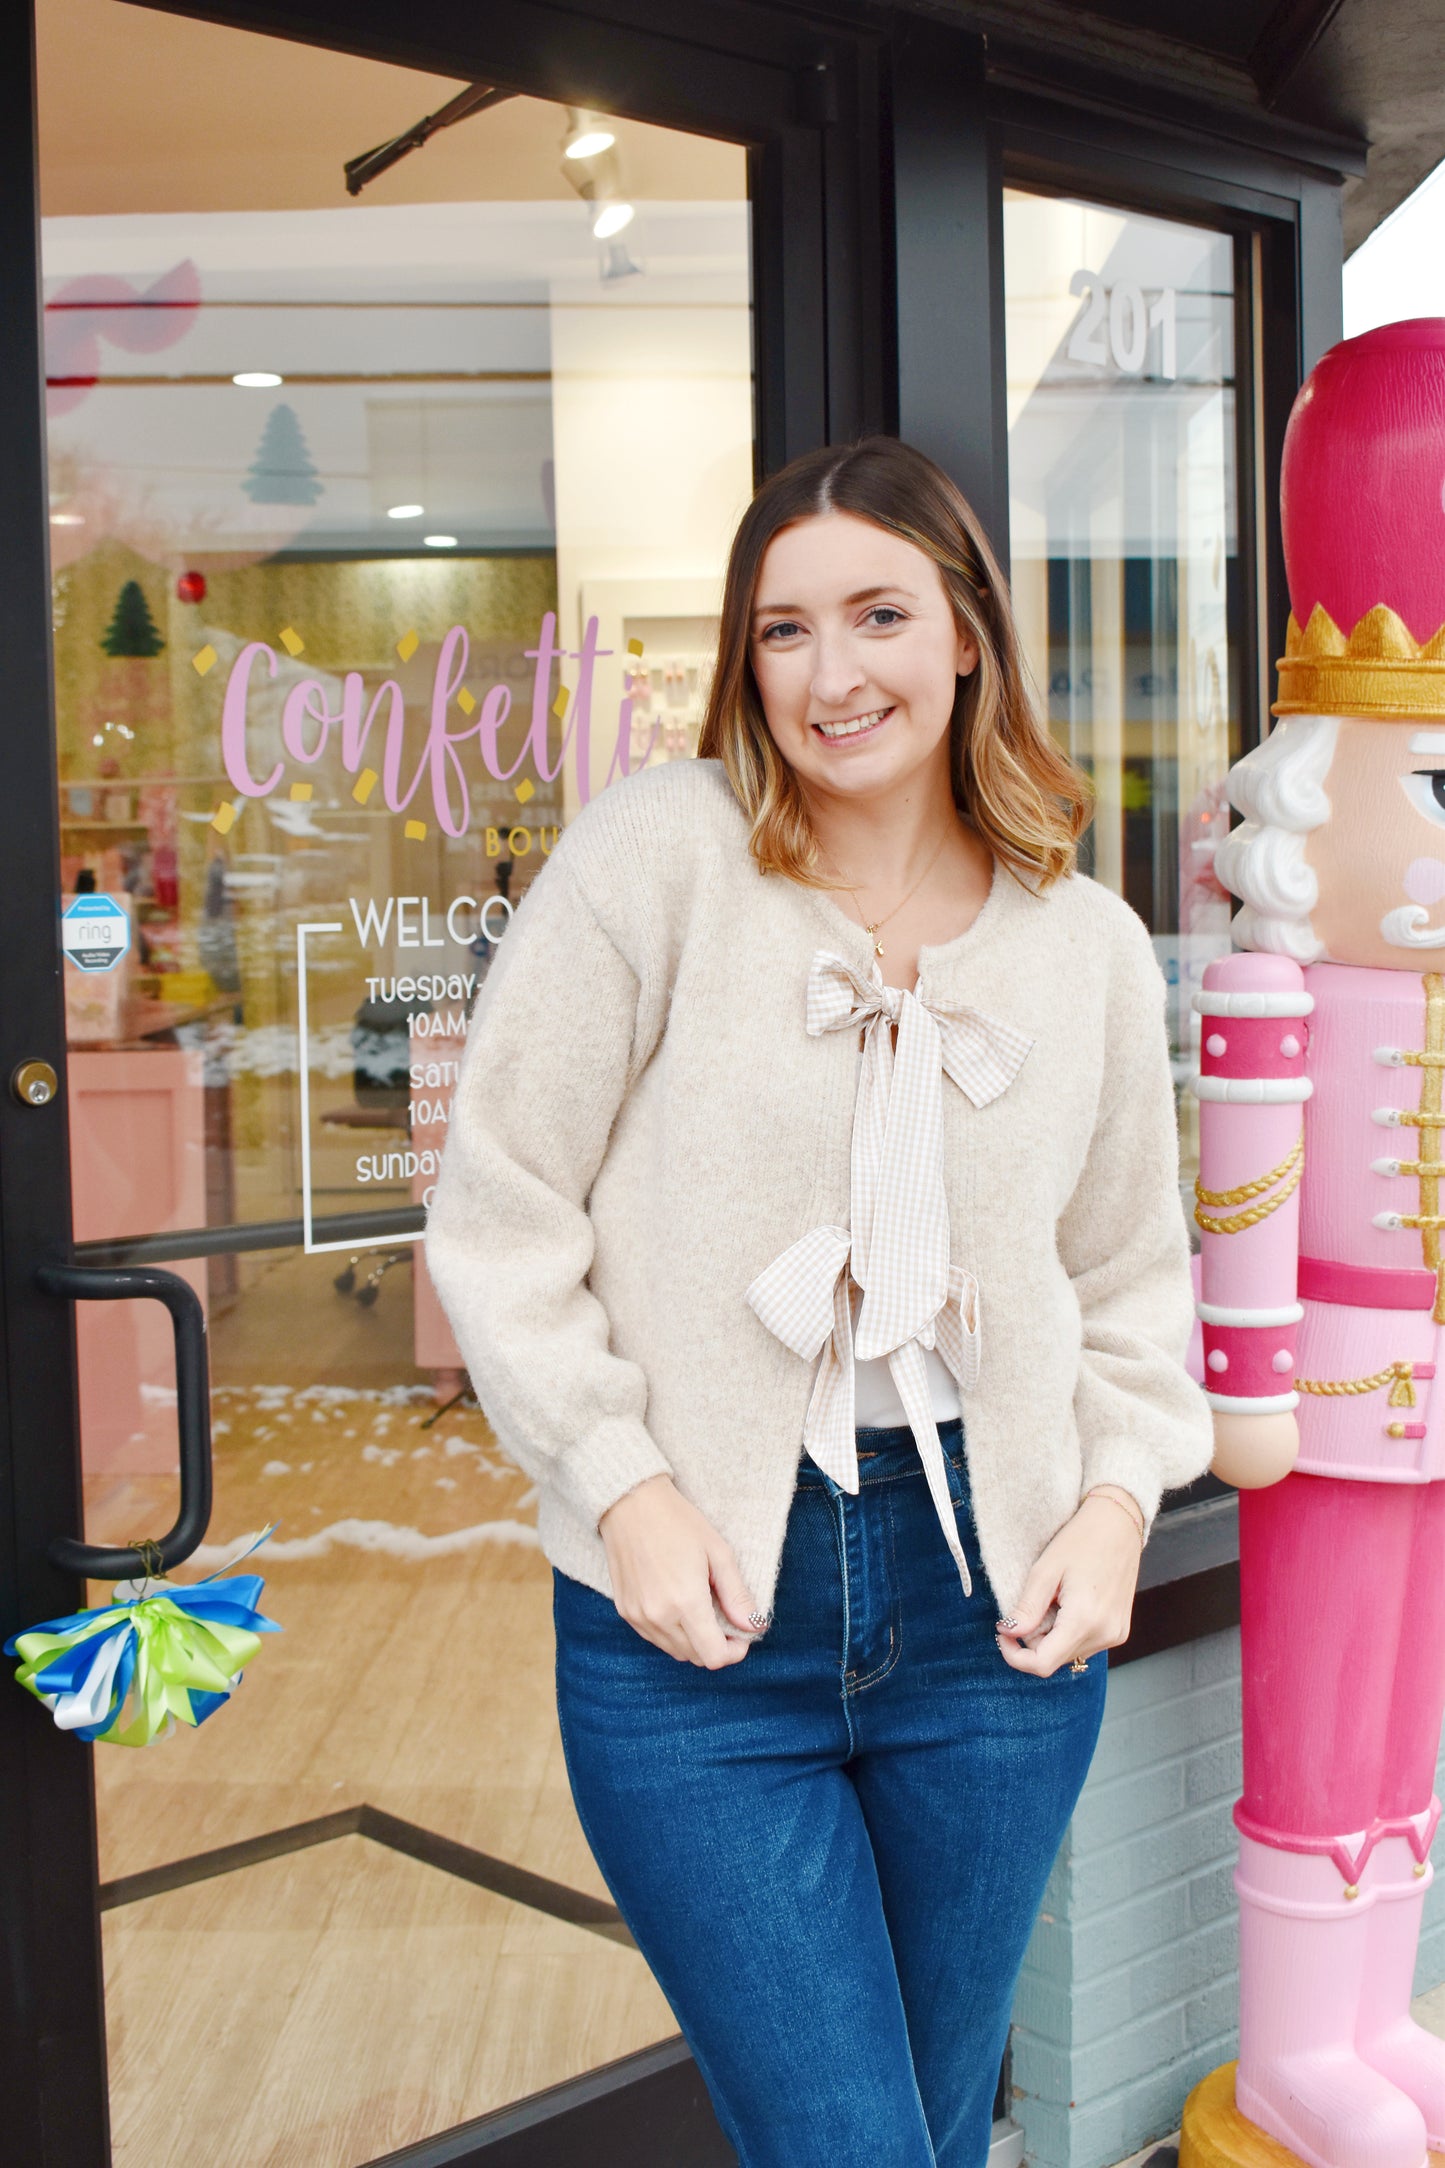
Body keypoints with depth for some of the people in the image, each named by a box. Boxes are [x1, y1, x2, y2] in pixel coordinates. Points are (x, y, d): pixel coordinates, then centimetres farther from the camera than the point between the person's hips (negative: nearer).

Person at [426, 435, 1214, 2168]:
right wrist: (625, 1488, -12)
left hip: (993, 1603, 4)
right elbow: (500, 1213, -6)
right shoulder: (653, 858, -8)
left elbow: (1134, 1279, 15)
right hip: (695, 1614, -4)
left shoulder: (1090, 946, 5)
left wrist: (1116, 1502, 0)